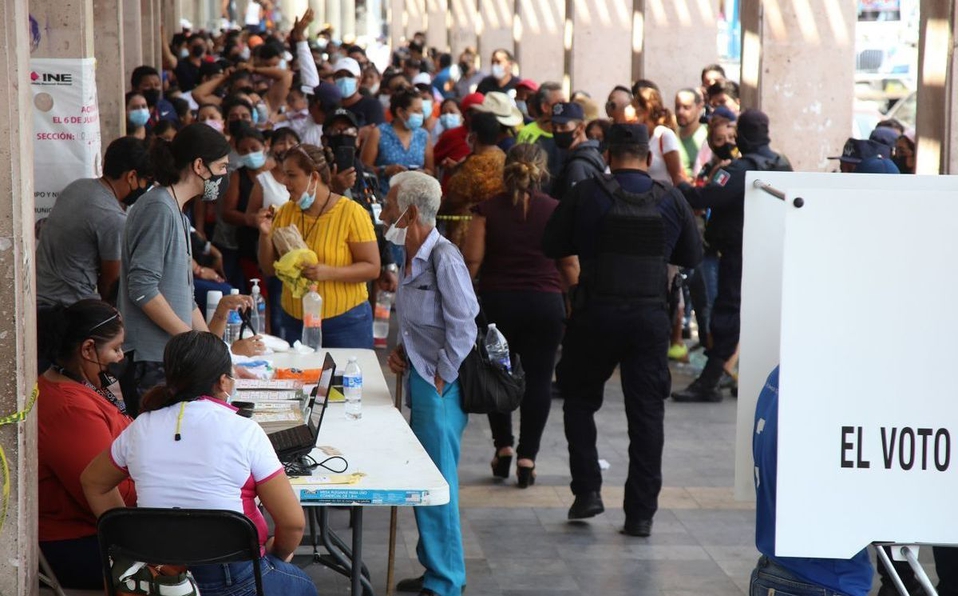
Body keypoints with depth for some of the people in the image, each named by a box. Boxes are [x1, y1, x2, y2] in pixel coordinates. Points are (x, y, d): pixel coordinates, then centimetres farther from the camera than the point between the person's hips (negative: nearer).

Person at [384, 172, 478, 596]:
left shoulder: (444, 259, -17)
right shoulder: (412, 258, 11)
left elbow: (462, 329, -19)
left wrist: (439, 380, -16)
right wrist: (402, 352, 9)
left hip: (441, 387, -9)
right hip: (420, 383, 9)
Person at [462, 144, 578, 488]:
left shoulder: (488, 210, -3)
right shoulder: (556, 211, -2)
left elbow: (472, 261, -7)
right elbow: (571, 267, 0)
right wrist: (568, 290, 18)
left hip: (496, 302, 1)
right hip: (545, 304, -1)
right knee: (538, 378, 5)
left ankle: (503, 447, 17)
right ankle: (527, 457, 2)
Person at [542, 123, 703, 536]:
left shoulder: (585, 195, -4)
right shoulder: (671, 201, 1)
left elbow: (552, 246, 3)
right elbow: (692, 257, 11)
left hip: (595, 315, -1)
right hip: (651, 317, 1)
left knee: (579, 399, 19)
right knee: (647, 413, 6)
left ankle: (587, 490, 10)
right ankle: (641, 513, 7)